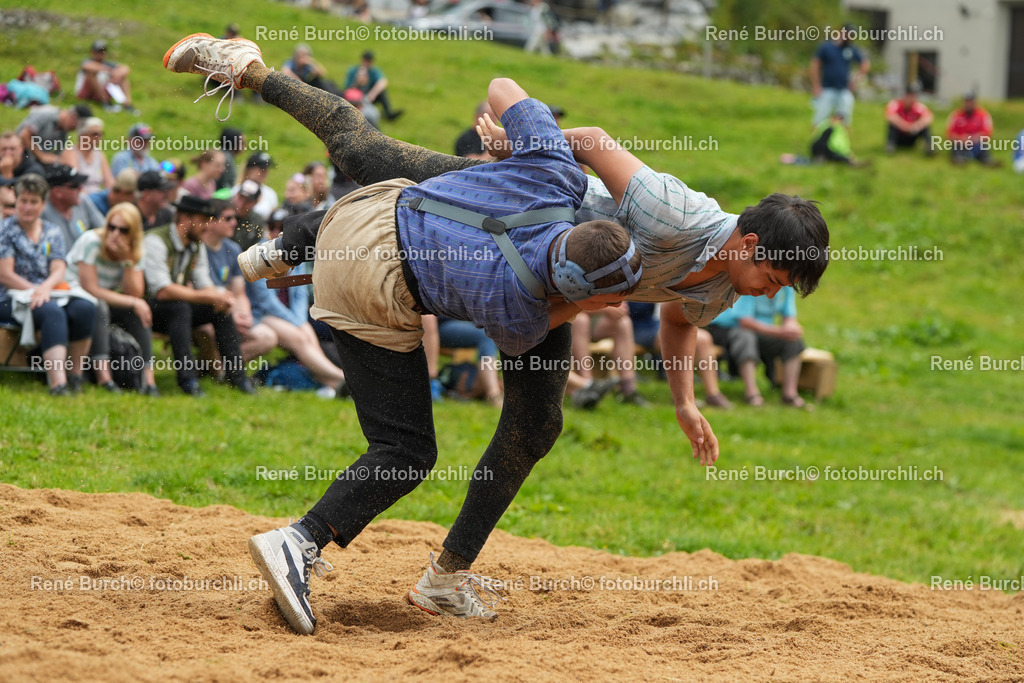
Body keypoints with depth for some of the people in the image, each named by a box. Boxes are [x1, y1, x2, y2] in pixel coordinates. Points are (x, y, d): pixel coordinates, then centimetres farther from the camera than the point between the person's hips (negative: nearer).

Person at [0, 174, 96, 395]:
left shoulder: (52, 232, 16)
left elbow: (59, 270, 4)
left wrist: (45, 288, -19)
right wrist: (34, 291, -16)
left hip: (49, 293, 5)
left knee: (85, 307, -27)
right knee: (52, 312, -38)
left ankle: (75, 374, -20)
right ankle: (57, 383, -52)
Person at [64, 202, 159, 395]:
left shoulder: (134, 252, 0)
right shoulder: (92, 242, -18)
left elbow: (135, 294, -10)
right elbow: (90, 289, -22)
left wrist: (127, 260, -21)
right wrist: (132, 302, -23)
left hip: (105, 305, 6)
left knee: (139, 313, -20)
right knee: (98, 306, -36)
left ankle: (149, 378, -30)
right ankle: (103, 376, -46)